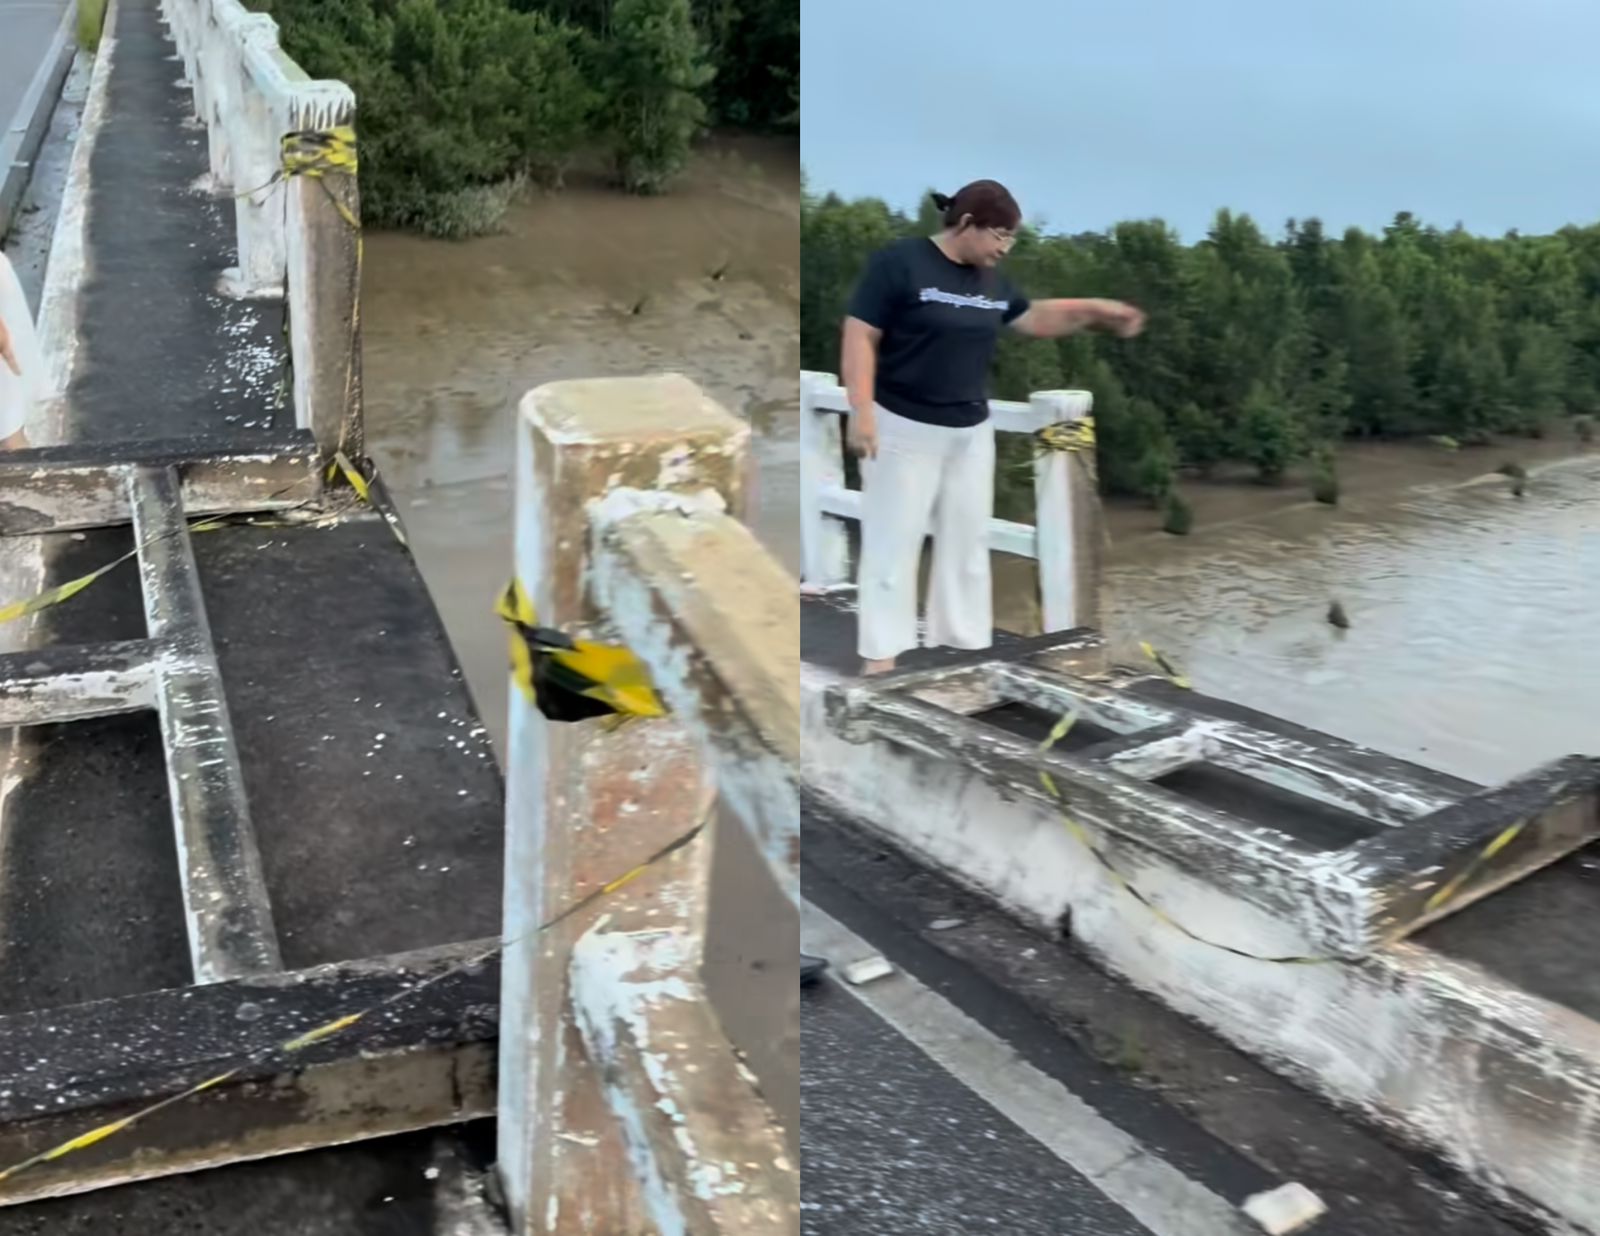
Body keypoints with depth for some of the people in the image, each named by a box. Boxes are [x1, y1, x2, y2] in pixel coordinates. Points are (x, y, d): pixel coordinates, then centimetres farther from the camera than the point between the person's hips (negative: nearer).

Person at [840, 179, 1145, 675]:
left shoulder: (992, 280, 8)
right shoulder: (898, 261, -12)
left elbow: (1035, 319, 22)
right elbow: (860, 338, -14)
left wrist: (1094, 310, 9)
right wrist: (861, 412, -21)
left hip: (971, 433, 7)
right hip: (903, 429, -7)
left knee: (968, 543, 11)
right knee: (893, 543, -3)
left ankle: (967, 647, 21)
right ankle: (880, 659, 3)